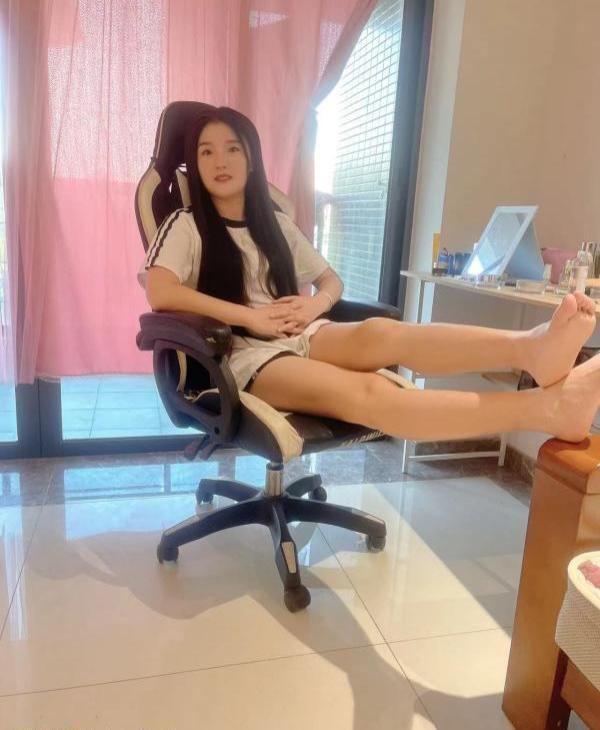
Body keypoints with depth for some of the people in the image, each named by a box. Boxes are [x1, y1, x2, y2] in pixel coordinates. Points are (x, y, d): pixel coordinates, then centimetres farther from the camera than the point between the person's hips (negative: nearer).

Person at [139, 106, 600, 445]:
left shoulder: (275, 224, 20)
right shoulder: (186, 225, 4)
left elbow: (333, 280, 22)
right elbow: (159, 294, -13)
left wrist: (315, 304, -3)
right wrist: (251, 315, -16)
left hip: (301, 337, 5)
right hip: (244, 354, -5)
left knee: (378, 333, -32)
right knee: (366, 394, -34)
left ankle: (532, 349, -55)